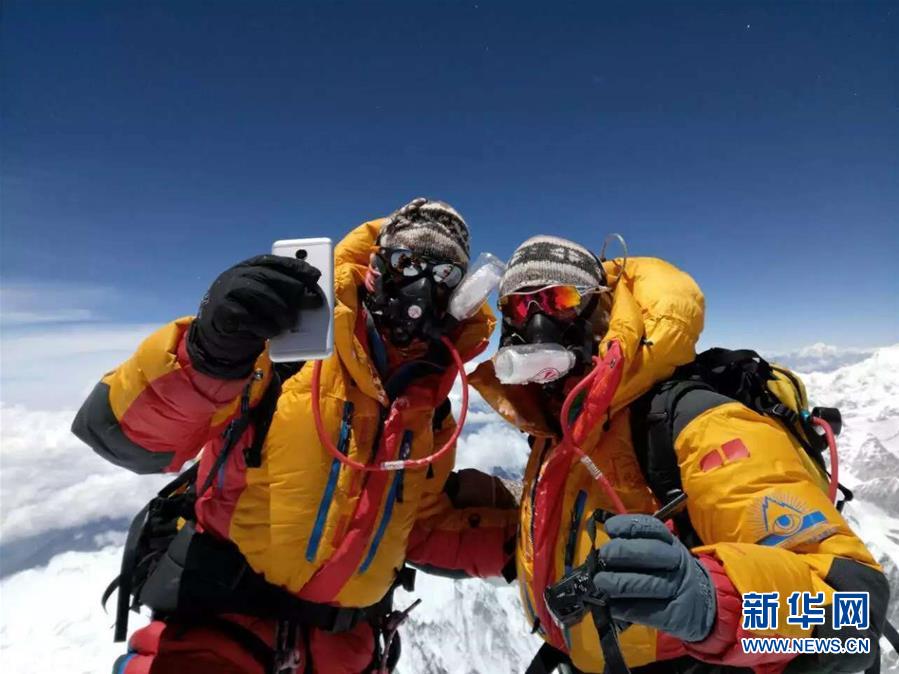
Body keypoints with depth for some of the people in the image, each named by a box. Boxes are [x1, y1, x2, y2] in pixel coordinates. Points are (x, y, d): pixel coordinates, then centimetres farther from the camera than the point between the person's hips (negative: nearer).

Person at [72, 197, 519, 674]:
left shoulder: (433, 412, 0)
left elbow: (424, 528, 9)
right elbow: (119, 435, -22)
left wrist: (516, 540, -2)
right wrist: (209, 351, -40)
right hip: (216, 625, -4)